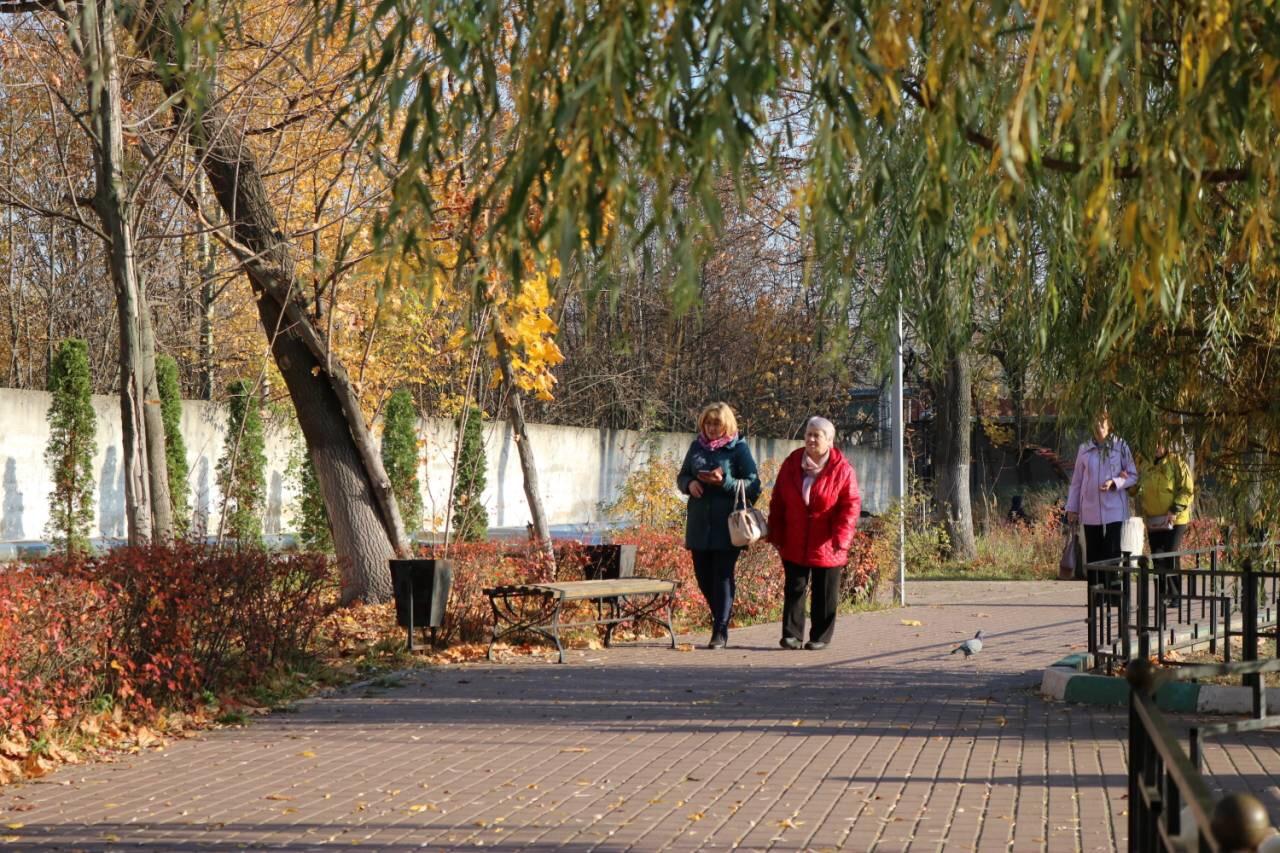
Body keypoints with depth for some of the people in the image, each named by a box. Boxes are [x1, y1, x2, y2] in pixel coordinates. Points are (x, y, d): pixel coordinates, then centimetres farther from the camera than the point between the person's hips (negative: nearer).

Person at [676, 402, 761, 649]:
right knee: (703, 577, 9)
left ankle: (720, 631, 0)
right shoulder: (697, 446, 11)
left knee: (723, 577, -5)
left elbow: (753, 484, -6)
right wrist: (689, 484, -4)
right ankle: (720, 618, 30)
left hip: (726, 526, -5)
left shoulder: (738, 448, -4)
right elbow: (681, 477, 19)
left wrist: (725, 482, -20)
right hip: (699, 524, 5)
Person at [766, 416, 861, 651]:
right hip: (794, 544, 2)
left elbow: (851, 506, -10)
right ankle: (792, 634, 8)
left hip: (826, 546, -2)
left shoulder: (842, 470, -7)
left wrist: (841, 537, -19)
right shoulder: (791, 464, 3)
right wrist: (776, 534, 4)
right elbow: (778, 502, 8)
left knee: (824, 594, 6)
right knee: (794, 589, 4)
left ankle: (821, 637, 14)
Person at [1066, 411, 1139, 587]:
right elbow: (1076, 480, 12)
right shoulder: (1085, 449, 8)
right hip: (1090, 511, 3)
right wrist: (1072, 508, 10)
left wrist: (1114, 483, -15)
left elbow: (1133, 475, 2)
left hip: (1114, 511, -3)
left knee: (1112, 553, -7)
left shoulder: (1120, 447, 1)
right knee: (1093, 554, 5)